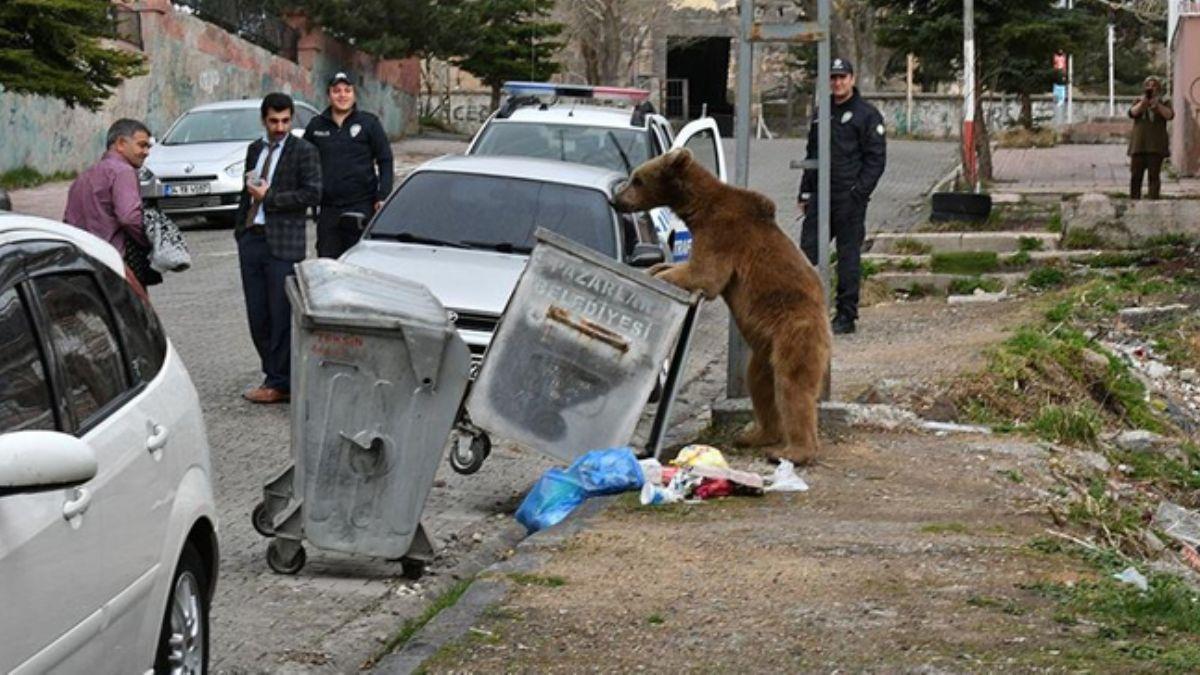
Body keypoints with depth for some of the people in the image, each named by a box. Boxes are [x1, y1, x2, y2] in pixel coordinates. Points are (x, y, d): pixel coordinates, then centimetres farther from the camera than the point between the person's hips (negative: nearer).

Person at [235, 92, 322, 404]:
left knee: (282, 316, -3)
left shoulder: (304, 151, -2)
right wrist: (240, 229, 15)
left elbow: (312, 193, -11)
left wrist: (268, 197, -11)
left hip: (283, 243, -6)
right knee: (257, 316, 7)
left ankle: (279, 384, 3)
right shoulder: (254, 150, 17)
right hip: (252, 239, 6)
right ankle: (274, 375, 17)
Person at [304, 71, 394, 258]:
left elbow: (385, 161, 2)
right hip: (328, 209, 3)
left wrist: (383, 196, -7)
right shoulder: (316, 125, 11)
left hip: (362, 206, -3)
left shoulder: (369, 123, 3)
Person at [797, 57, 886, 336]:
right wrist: (805, 193, 15)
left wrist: (859, 192, -15)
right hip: (819, 197, 6)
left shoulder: (867, 114, -3)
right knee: (807, 251, 1)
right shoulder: (820, 113, 16)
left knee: (848, 256, 0)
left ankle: (846, 315, 5)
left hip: (849, 199, -6)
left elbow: (876, 158, -6)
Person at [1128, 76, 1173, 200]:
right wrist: (1143, 102, -16)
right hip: (1139, 143, 2)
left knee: (1154, 175, -7)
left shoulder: (1164, 102, 10)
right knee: (1135, 175, 0)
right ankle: (1134, 199, 5)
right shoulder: (1139, 101, 16)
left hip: (1156, 145, -2)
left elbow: (1169, 115, -6)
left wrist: (1157, 104, -18)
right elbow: (1132, 113, -2)